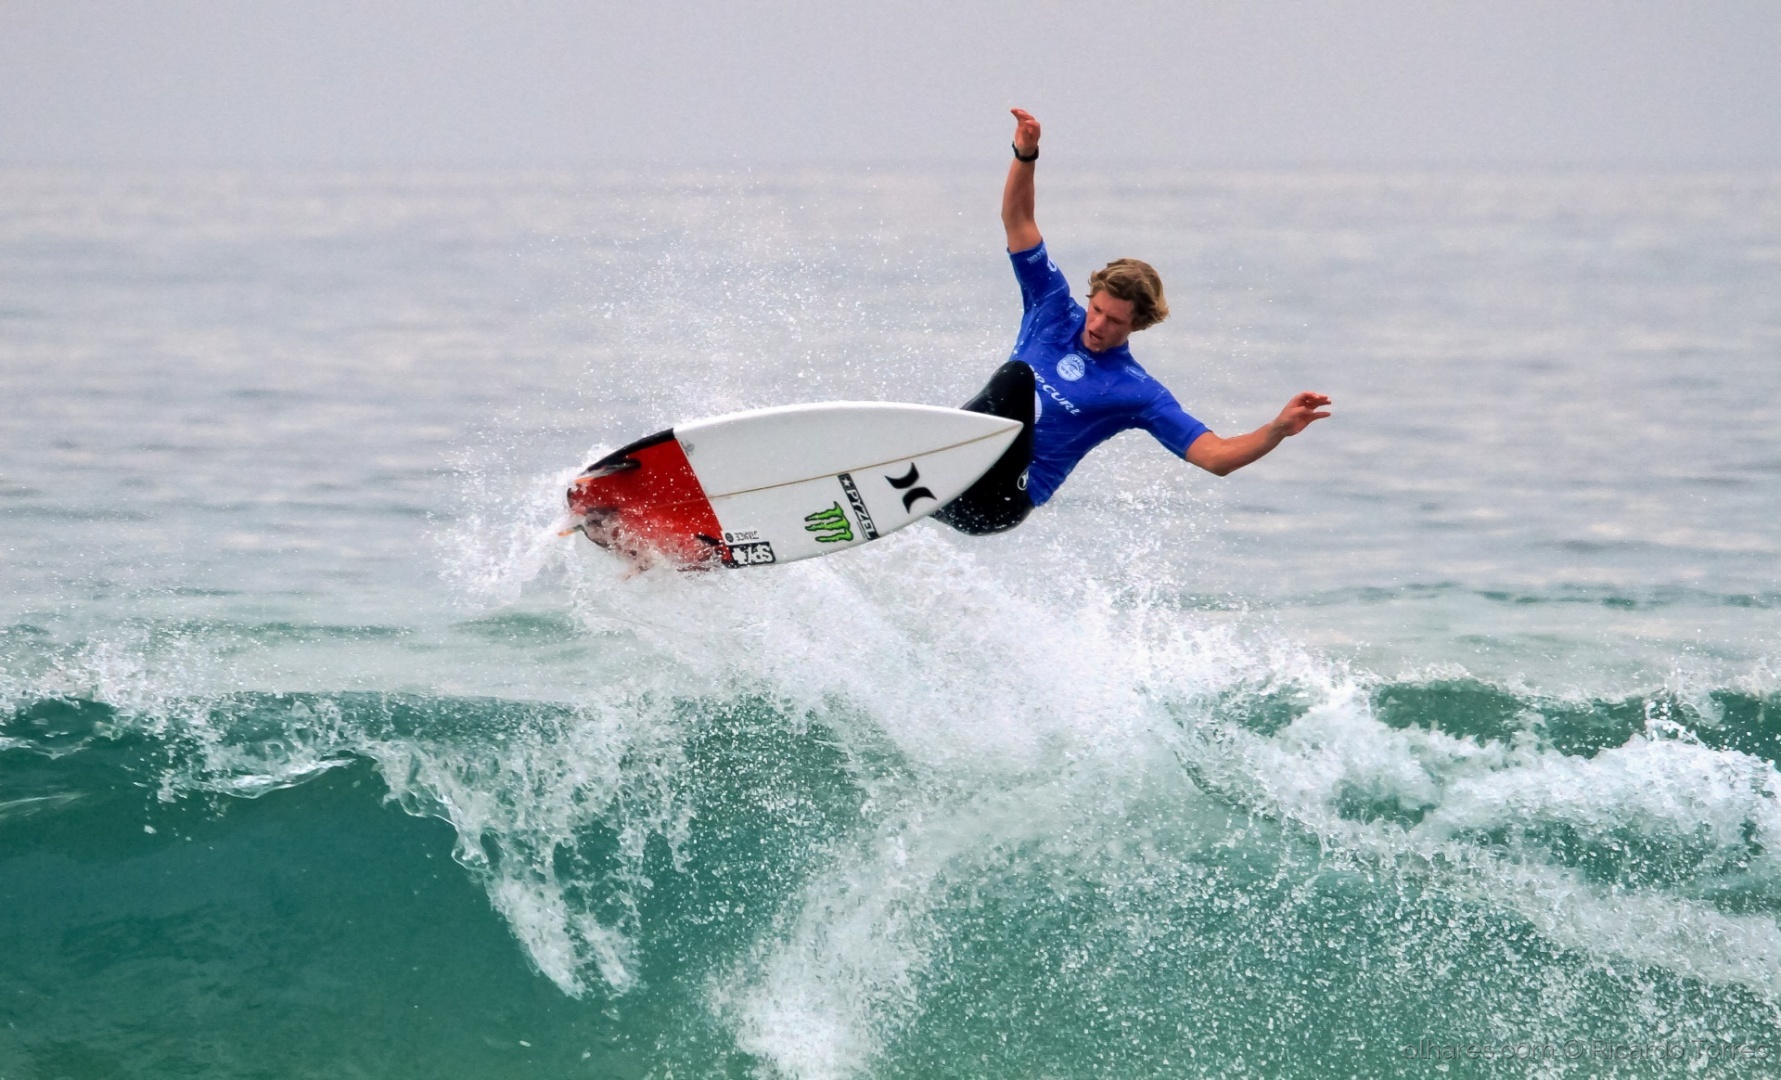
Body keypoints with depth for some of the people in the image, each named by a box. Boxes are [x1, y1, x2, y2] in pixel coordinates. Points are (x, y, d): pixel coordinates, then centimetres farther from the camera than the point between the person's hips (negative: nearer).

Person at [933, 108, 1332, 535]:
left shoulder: (1138, 393, 1)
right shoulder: (1056, 309, 12)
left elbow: (1215, 456, -5)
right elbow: (1017, 220, 11)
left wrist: (1278, 429, -22)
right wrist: (1025, 157, -5)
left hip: (998, 503, -5)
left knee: (1018, 377, -30)